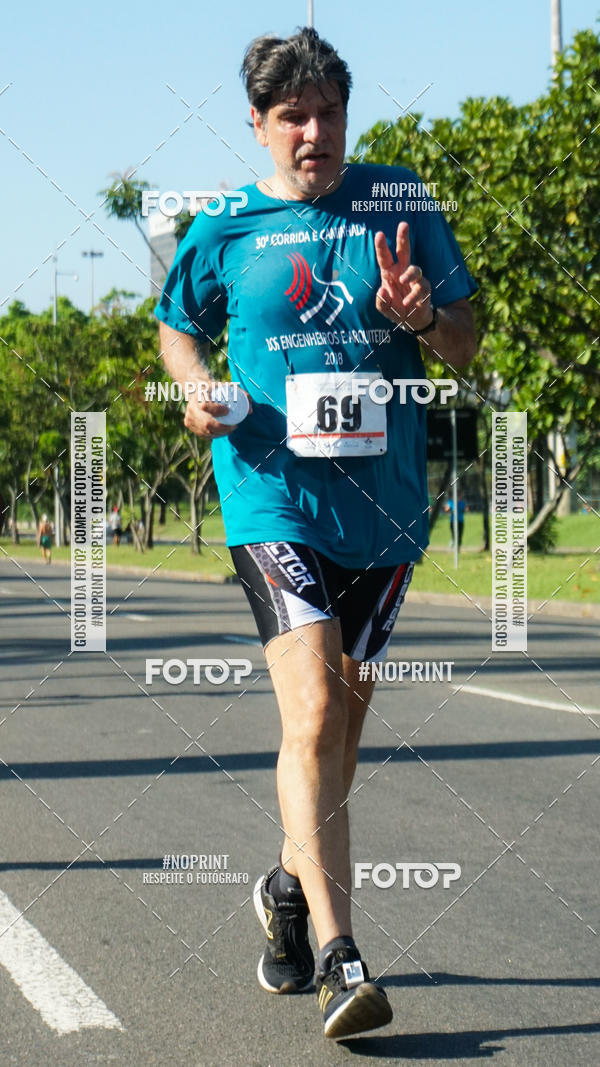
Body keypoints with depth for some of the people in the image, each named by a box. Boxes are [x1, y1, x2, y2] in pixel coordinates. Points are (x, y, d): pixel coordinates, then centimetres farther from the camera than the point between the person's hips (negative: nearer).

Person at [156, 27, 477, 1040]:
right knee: (313, 710, -17)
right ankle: (338, 960, -20)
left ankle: (293, 883, 39)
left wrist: (421, 316, -15)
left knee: (344, 711, 14)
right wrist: (197, 389, -2)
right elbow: (178, 329, 20)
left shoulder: (402, 207, 5)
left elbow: (467, 345, 7)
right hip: (272, 495, -3)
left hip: (384, 500, 3)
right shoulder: (221, 231, 3)